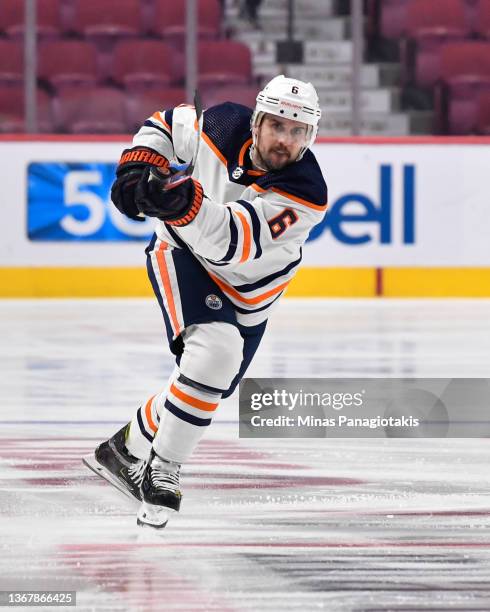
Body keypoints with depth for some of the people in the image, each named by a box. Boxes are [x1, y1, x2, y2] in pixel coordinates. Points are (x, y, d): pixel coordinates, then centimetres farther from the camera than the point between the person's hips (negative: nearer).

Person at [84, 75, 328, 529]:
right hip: (182, 253, -2)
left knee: (207, 383, 6)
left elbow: (232, 242, -43)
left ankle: (128, 450, 29)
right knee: (213, 348, -25)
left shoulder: (306, 195, -30)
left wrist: (187, 202, -59)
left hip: (246, 293, 2)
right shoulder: (222, 126, -22)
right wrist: (136, 167, -16)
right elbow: (165, 126, 1)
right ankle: (162, 469, -18)